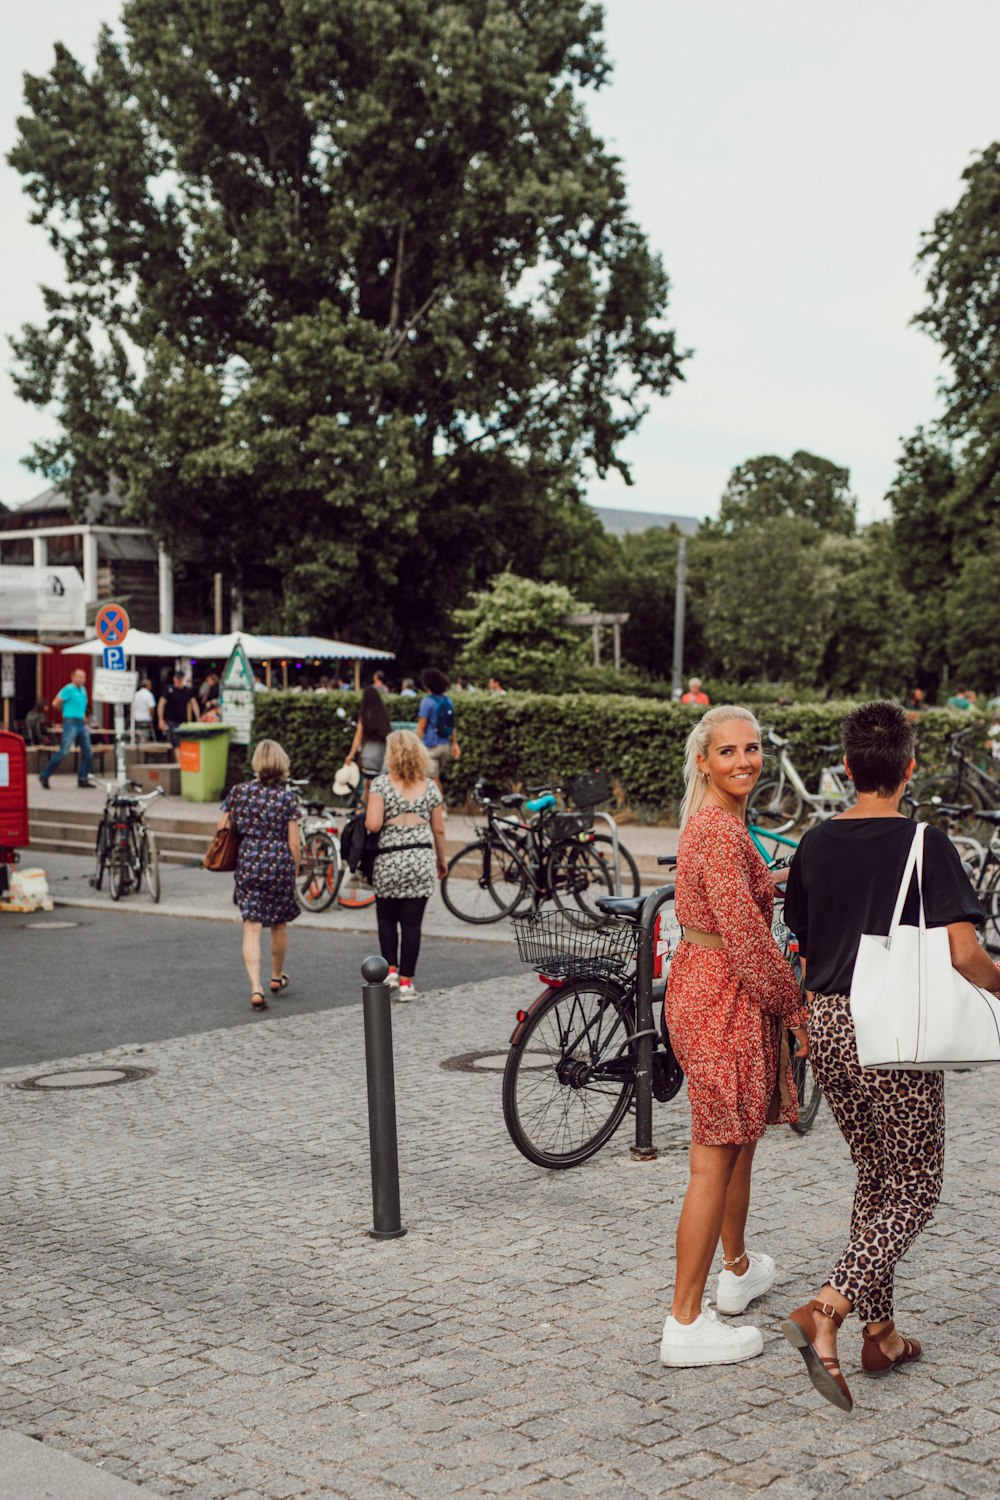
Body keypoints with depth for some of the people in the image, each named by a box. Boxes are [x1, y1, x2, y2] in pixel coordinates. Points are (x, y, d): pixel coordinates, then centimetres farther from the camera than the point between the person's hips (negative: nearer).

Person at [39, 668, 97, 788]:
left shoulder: (83, 690, 15)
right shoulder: (69, 689, -9)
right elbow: (55, 703, -8)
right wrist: (67, 711, 5)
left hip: (81, 723, 8)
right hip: (70, 723, -8)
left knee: (88, 752, 4)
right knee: (64, 751, -11)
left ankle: (83, 778, 11)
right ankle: (44, 775, -4)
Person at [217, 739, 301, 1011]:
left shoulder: (239, 792, -2)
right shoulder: (286, 797, -5)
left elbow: (222, 829, 3)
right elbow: (293, 842, -4)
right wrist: (295, 870, 10)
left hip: (247, 865, 0)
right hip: (280, 864, 0)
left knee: (251, 927, -2)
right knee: (279, 924, 19)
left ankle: (256, 987, -15)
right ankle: (277, 977, 38)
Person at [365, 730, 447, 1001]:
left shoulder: (381, 784, -6)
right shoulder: (430, 787, 4)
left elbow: (373, 824, -16)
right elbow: (439, 830, 9)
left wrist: (365, 820, 7)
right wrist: (442, 858, 23)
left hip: (389, 860, -2)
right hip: (422, 859, 2)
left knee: (386, 916, 18)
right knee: (412, 922, 5)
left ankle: (390, 969, 8)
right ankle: (406, 981, 6)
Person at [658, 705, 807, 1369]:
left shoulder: (713, 822, 12)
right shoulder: (722, 831, -20)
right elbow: (745, 936, -23)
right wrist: (795, 1009, -15)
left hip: (700, 985, 11)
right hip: (725, 998, -11)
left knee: (741, 1140, 26)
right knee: (715, 1159, -4)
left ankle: (738, 1270, 45)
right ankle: (687, 1325, 2)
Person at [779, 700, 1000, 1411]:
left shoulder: (815, 846, 3)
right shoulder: (926, 845, -13)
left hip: (826, 1026, 6)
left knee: (876, 1178, 20)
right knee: (915, 1189, 6)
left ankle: (880, 1333, 24)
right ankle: (824, 1312, -11)